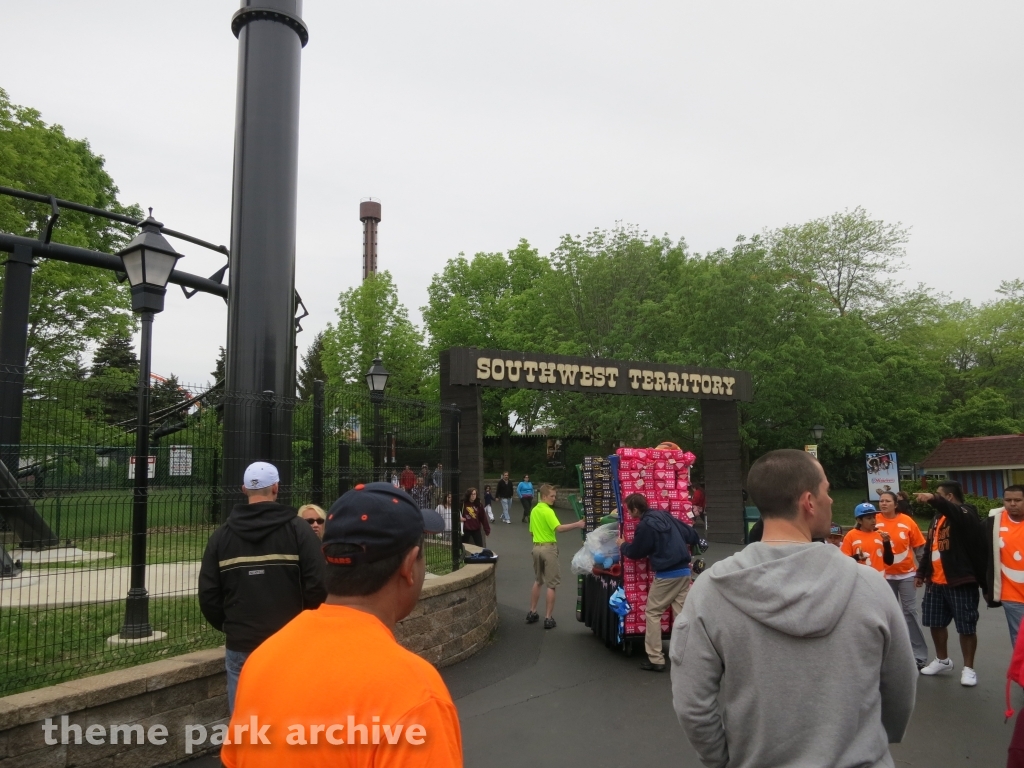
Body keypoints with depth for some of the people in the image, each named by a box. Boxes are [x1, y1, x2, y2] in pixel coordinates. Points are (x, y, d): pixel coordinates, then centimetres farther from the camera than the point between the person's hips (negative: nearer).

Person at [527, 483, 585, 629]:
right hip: (549, 548, -8)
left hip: (537, 547, 8)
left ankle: (532, 613, 24)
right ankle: (548, 618, 0)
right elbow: (559, 528, -29)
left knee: (537, 581, 20)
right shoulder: (548, 511, -16)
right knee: (551, 585, -1)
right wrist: (577, 524, -29)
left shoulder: (534, 511, 9)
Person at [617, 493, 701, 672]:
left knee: (652, 613, 6)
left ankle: (655, 659, 7)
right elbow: (692, 535, 12)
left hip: (666, 575, -7)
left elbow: (635, 553, -1)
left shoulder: (645, 525, -13)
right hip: (684, 571, 7)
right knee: (682, 613, 9)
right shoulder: (665, 515, 8)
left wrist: (622, 545, 17)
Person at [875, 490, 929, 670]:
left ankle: (918, 655, 12)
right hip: (884, 575, 1)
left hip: (906, 573, -1)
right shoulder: (875, 522, -8)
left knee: (910, 612, 4)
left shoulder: (907, 521, -7)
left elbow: (919, 547, 0)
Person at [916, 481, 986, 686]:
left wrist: (933, 499, -52)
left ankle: (968, 668, 15)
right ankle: (942, 661, 31)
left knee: (967, 626, 2)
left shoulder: (965, 513, -9)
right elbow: (929, 547, 20)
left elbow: (955, 513, -36)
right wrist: (921, 572, 18)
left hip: (960, 581, -8)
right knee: (936, 623, 15)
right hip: (935, 581, 8)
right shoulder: (937, 517, 15)